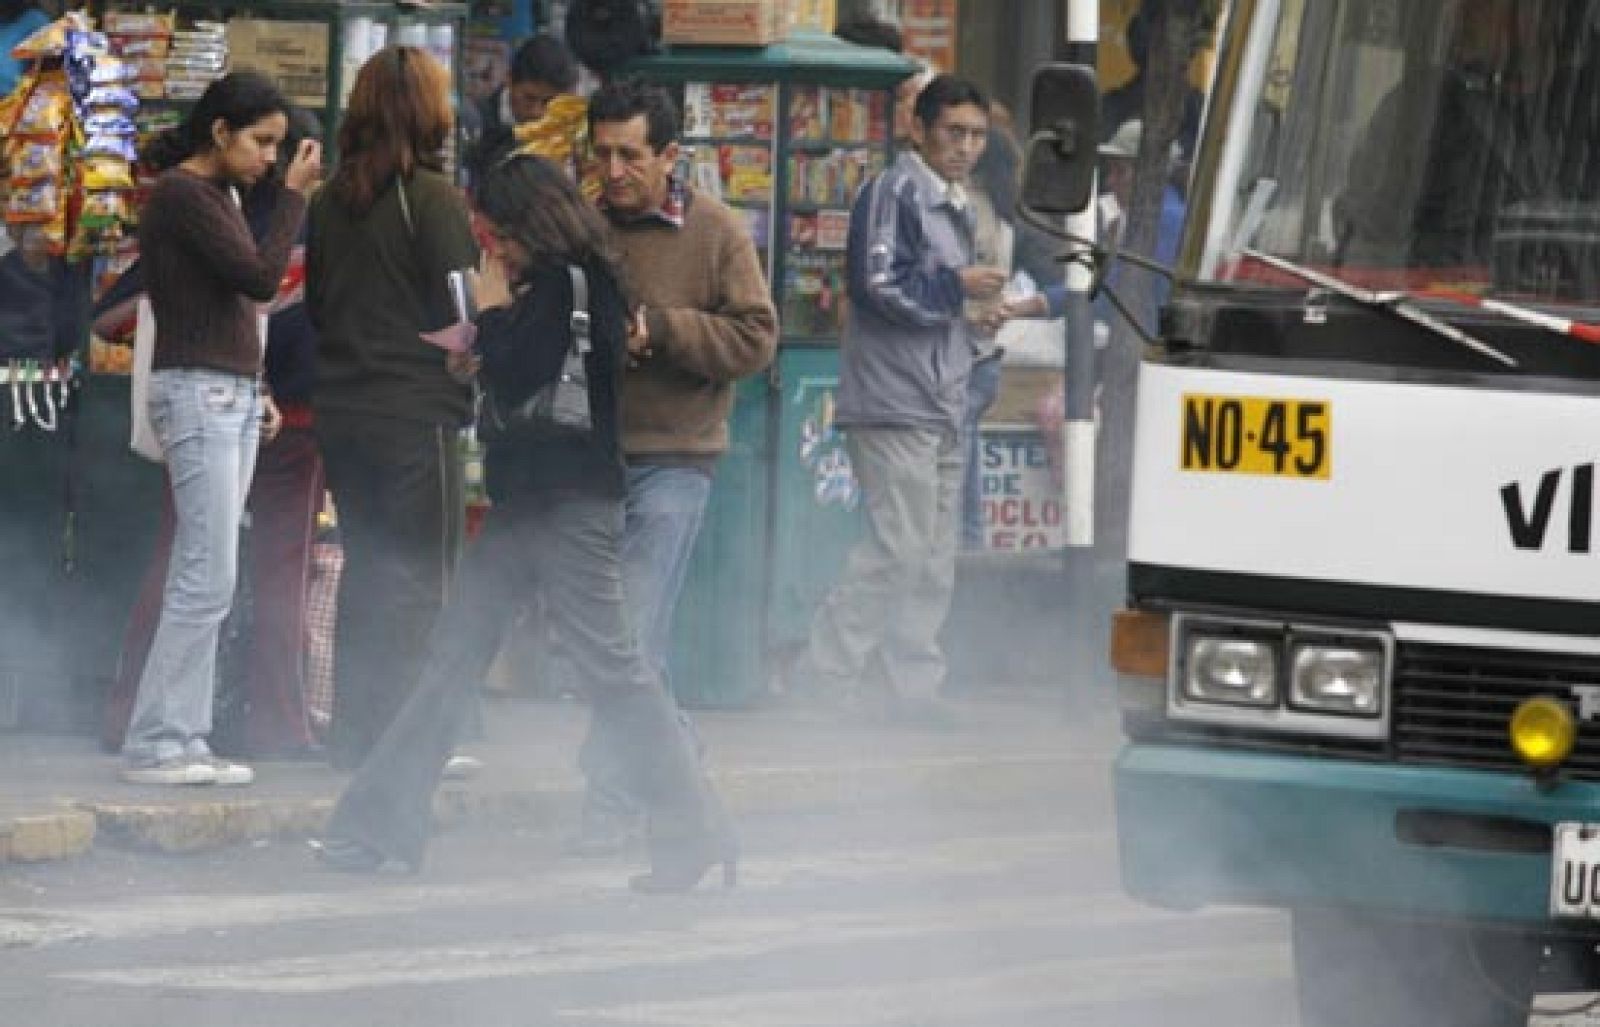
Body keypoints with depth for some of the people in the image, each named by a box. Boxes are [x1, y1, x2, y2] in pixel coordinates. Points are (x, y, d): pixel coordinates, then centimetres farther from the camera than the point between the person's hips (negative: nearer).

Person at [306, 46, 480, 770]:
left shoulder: (331, 200, 6)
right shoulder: (432, 199, -13)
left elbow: (315, 303, 13)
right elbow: (463, 311, -12)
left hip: (342, 412, 6)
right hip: (416, 417, -6)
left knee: (364, 572, 15)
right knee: (417, 581, 0)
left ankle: (351, 735, 17)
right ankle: (396, 738, -4)